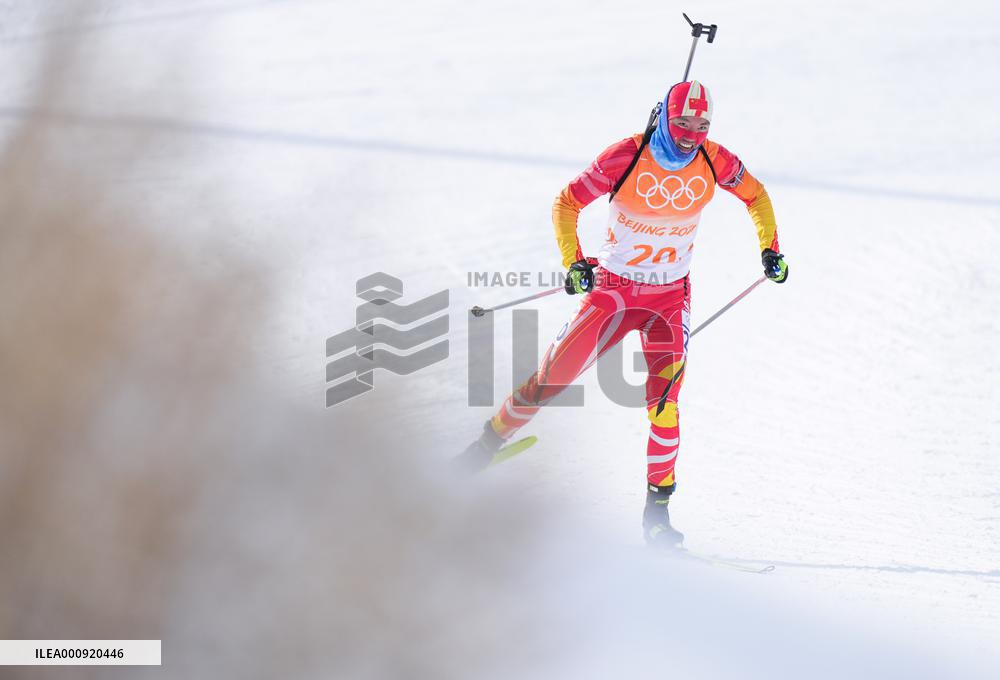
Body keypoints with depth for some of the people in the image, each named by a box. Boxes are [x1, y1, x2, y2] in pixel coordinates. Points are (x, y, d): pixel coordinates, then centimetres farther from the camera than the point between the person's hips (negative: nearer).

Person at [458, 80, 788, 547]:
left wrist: (770, 249, 4)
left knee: (663, 396, -15)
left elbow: (755, 195, 11)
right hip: (613, 288, -1)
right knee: (554, 375, -1)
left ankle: (657, 510, -8)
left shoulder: (714, 162, -10)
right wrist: (573, 262, -19)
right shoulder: (625, 158, -17)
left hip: (670, 295, 1)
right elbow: (567, 203, -8)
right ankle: (490, 442, 23)